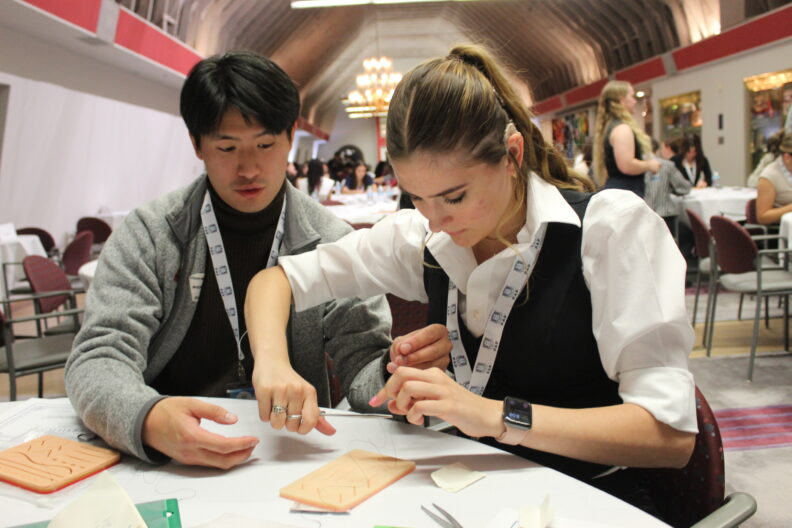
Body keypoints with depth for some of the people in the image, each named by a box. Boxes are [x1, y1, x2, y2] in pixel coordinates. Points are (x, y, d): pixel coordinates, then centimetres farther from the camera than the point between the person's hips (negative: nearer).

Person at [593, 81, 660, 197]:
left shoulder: (610, 127, 18)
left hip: (614, 190, 11)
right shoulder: (622, 128, -14)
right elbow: (627, 166, -25)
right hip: (626, 193, -11)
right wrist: (649, 165, -9)